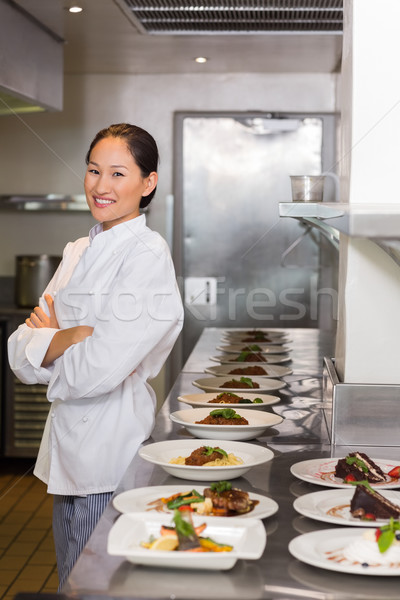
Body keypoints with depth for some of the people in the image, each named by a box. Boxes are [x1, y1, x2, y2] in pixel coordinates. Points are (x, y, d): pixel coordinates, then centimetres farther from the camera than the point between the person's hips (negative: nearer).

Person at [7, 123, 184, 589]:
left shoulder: (147, 254, -15)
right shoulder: (77, 252, 9)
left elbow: (100, 368, -24)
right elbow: (19, 353, 2)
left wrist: (46, 342, -6)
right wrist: (71, 337, -16)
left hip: (111, 445, -7)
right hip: (66, 443, 7)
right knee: (70, 583, 19)